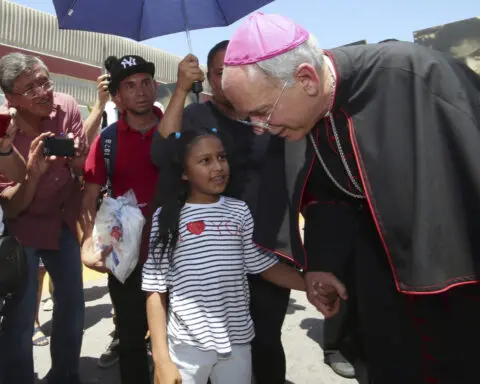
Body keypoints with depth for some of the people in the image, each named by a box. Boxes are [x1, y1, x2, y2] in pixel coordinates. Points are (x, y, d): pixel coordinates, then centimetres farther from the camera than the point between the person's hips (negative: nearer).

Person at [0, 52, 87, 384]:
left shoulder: (67, 108, -14)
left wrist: (74, 157, -25)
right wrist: (33, 173, -35)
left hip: (64, 221, 4)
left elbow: (84, 170, -3)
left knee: (73, 307, 13)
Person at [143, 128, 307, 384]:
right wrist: (161, 358, -7)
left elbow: (265, 265, 2)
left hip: (237, 341, 2)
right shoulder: (167, 217, -7)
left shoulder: (239, 211, -2)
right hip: (187, 344, -2)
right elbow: (156, 290, -5)